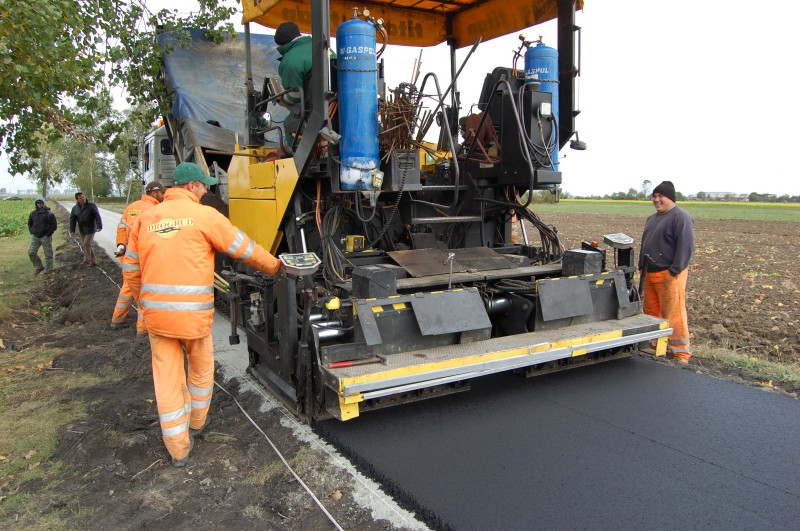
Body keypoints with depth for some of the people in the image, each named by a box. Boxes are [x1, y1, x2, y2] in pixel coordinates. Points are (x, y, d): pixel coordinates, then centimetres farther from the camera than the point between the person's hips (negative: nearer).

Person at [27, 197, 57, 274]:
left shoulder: (49, 214, -7)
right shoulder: (33, 213, 8)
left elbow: (54, 225, -8)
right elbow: (30, 224, 21)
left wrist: (48, 234, -12)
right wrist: (32, 232, 8)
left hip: (45, 237, -5)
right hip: (35, 237, 5)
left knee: (48, 254, 2)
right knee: (31, 252, 1)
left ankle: (48, 269, 15)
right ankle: (38, 267, 18)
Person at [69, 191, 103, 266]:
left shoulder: (91, 206, -8)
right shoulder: (75, 208, 5)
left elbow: (97, 216, -12)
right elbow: (72, 220, 5)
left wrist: (99, 226, -21)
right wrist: (72, 231, -2)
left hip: (90, 229, -5)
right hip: (82, 230, 5)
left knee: (86, 244, -9)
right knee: (87, 245, 9)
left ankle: (87, 260, 6)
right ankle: (92, 261, 17)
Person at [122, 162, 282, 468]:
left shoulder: (145, 218, 8)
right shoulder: (205, 216, -7)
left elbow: (130, 267, 13)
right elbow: (244, 248, -1)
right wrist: (274, 267, 14)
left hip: (155, 313, 4)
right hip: (193, 312, -4)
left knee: (167, 377, 12)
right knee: (202, 367, 21)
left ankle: (178, 449, 20)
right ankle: (197, 422, 41)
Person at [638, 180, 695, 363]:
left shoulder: (680, 217, -9)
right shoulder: (652, 218, 19)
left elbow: (686, 247, -16)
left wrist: (674, 271, -19)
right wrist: (642, 266, 18)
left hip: (669, 275, -9)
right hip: (650, 274, 9)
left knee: (673, 314, -7)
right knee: (651, 312, 13)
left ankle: (681, 353, 2)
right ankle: (654, 347, 24)